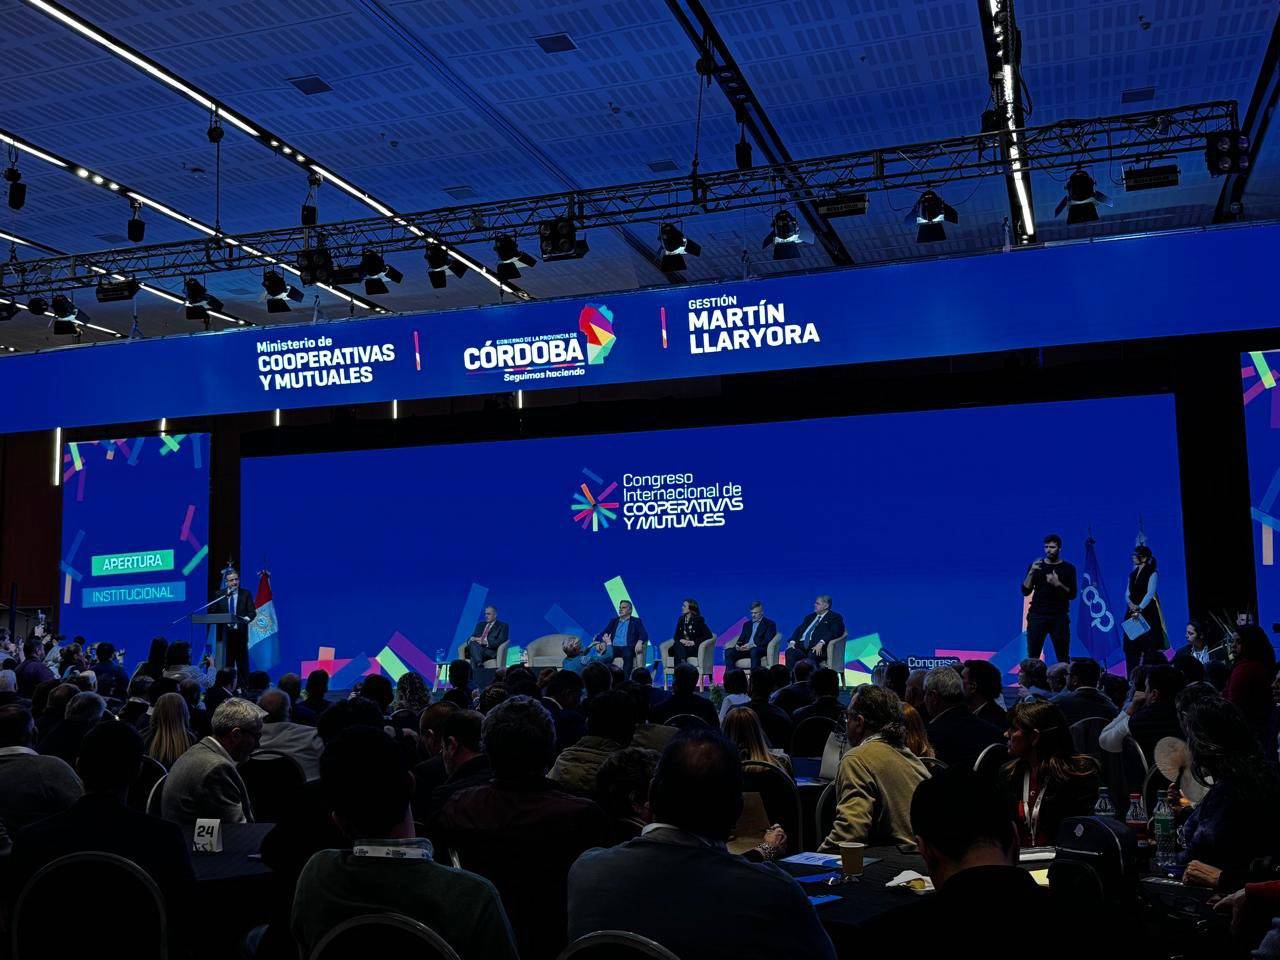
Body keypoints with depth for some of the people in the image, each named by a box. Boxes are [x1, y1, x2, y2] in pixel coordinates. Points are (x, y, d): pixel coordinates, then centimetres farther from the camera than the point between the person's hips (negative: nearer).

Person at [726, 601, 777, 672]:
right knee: (728, 651, -22)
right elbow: (741, 638, 19)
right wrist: (738, 645, -6)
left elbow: (767, 641, -6)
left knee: (754, 651, -41)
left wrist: (753, 645, -20)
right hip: (745, 649, 5)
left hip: (760, 650, -5)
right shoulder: (747, 624, 26)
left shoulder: (769, 624, 7)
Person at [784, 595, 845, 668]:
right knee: (789, 652, -26)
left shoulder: (835, 617, 10)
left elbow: (835, 632, -7)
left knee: (812, 655, -38)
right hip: (802, 645, 5)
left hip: (817, 647, -5)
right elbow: (799, 629, 21)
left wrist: (821, 643, -23)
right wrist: (792, 642, 0)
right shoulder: (810, 617, 29)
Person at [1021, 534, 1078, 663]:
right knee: (1032, 657, -5)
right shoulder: (1036, 566, 7)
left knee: (1063, 658, -4)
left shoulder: (1068, 568, 5)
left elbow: (1072, 594, -1)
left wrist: (1058, 584, -16)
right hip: (1037, 616, 1)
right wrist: (1031, 572, -13)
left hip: (1059, 617, -1)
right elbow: (1025, 591, 0)